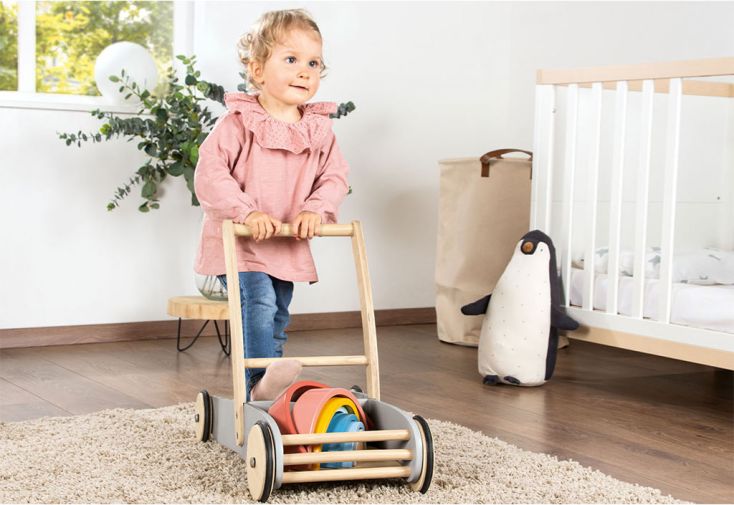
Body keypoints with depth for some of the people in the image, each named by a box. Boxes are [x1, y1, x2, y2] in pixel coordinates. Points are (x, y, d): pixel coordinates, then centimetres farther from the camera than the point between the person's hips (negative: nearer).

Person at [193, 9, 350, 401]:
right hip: (237, 242, -6)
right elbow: (209, 172, -19)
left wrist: (315, 209, -18)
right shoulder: (239, 122, -14)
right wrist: (247, 211, -30)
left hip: (288, 246, 6)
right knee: (258, 300, -27)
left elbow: (335, 177, 2)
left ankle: (260, 396, 26)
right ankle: (260, 383, -27)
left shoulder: (318, 130, 1)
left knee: (276, 321, 13)